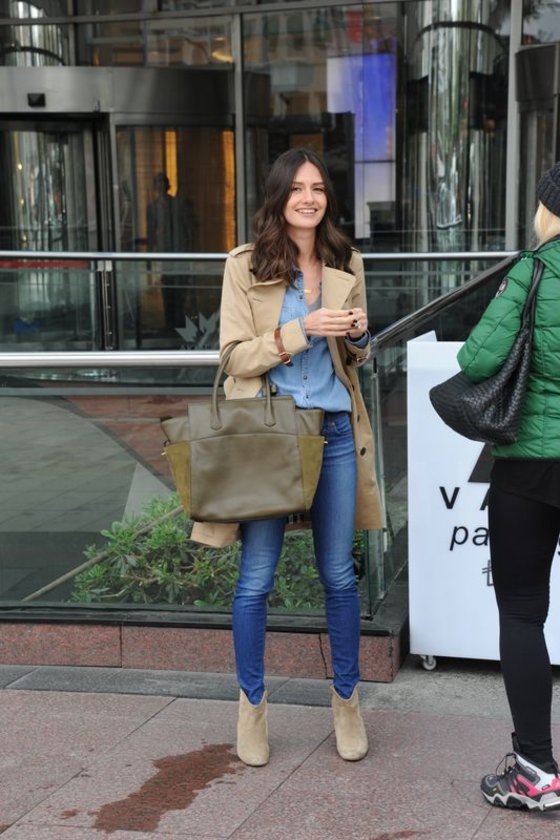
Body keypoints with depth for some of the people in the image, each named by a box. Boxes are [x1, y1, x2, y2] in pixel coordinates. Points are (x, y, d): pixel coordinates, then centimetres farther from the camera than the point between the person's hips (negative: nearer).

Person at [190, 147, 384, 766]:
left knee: (339, 575, 9)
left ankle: (346, 699, 26)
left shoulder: (346, 265, 8)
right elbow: (235, 356, -8)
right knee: (256, 580, 3)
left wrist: (358, 334, -6)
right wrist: (301, 329, -20)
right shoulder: (245, 266, -3)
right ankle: (252, 704, 21)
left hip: (335, 432, 3)